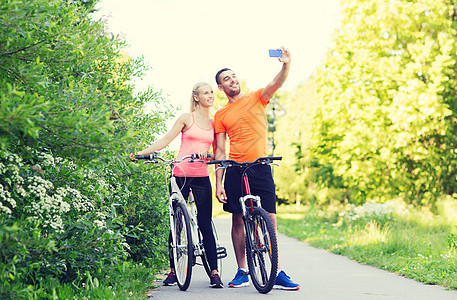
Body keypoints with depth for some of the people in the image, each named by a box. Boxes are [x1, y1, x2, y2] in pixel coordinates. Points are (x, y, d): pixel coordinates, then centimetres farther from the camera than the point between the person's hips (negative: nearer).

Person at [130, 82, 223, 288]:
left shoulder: (214, 123, 12)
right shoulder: (187, 118, 3)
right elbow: (166, 140, 0)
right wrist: (142, 153, -8)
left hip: (202, 176, 2)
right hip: (181, 174, -2)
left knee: (205, 225, -2)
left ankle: (214, 272, 1)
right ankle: (173, 271, 11)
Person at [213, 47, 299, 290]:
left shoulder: (257, 98, 8)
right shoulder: (221, 115, 9)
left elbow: (276, 83, -12)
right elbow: (220, 151, 6)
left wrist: (286, 65, -33)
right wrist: (218, 183, -2)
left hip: (260, 168, -1)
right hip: (234, 170, 1)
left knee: (270, 219, -6)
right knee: (237, 220, 3)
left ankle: (278, 273, -4)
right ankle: (242, 272, 14)